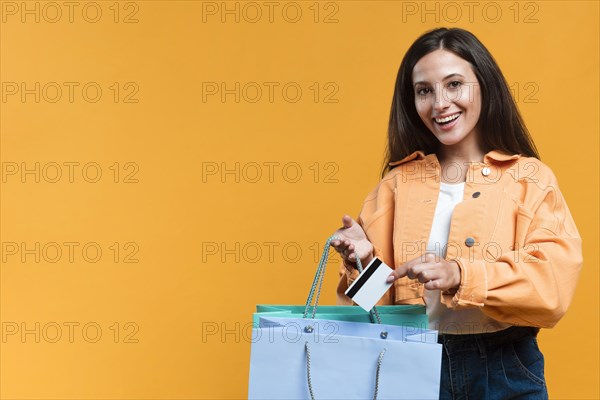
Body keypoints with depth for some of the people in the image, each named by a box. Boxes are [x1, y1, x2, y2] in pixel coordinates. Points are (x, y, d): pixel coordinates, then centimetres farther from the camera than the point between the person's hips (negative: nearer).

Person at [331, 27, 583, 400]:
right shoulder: (398, 182, 4)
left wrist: (460, 275, -29)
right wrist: (363, 260, -17)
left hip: (506, 369, -2)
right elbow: (382, 297, 4)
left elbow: (553, 285, -16)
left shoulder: (531, 179, -4)